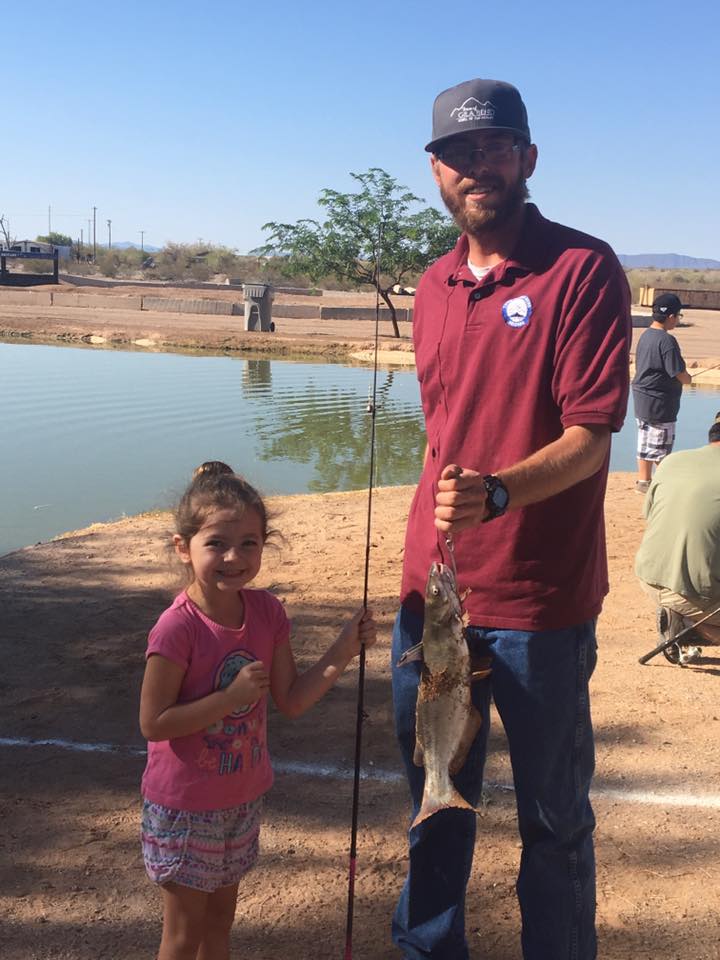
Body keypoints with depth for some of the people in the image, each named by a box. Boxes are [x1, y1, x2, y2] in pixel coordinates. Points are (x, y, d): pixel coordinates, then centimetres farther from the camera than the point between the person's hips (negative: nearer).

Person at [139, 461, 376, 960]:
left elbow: (291, 700, -2)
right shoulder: (177, 628, -25)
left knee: (221, 918, 23)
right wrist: (232, 696, -28)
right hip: (185, 807, -5)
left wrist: (343, 652, -13)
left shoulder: (268, 612, -7)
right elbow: (153, 723, -22)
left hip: (242, 800, 6)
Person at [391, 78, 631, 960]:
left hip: (539, 602, -6)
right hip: (433, 590, 6)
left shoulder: (582, 269, -10)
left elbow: (590, 437, -16)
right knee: (435, 801, 20)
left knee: (552, 819, 11)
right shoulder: (434, 287, 10)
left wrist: (495, 492, -34)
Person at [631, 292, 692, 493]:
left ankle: (643, 480, 23)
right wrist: (688, 379, 2)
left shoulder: (645, 335, 7)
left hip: (641, 397, 8)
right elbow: (679, 374, -21)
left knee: (645, 442, 15)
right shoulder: (667, 340, -20)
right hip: (659, 402, -8)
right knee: (661, 446, 2)